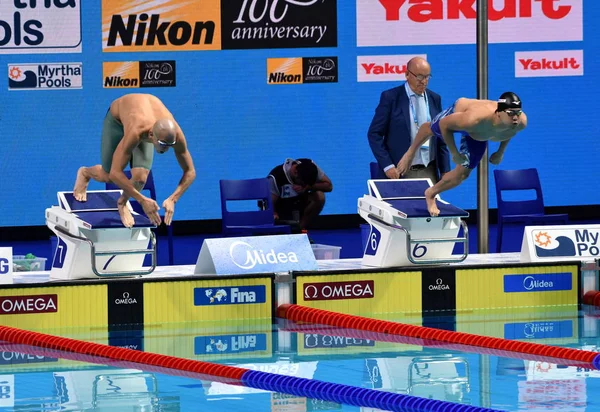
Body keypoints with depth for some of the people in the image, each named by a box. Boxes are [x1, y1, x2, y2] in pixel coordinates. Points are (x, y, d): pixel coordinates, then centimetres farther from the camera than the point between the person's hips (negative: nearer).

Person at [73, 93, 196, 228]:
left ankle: (122, 203, 18)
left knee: (140, 177, -17)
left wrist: (172, 199, -39)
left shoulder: (176, 134, -39)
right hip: (117, 116, -2)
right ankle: (84, 173, 38)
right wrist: (143, 200, -47)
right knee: (107, 176, 0)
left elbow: (190, 172, -26)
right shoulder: (135, 132, -50)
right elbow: (115, 173, -46)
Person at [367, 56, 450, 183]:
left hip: (429, 172, 4)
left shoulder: (435, 99, 10)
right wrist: (387, 166, -12)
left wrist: (445, 172, 8)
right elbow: (374, 134, -3)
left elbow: (441, 138, 14)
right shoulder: (390, 97, -3)